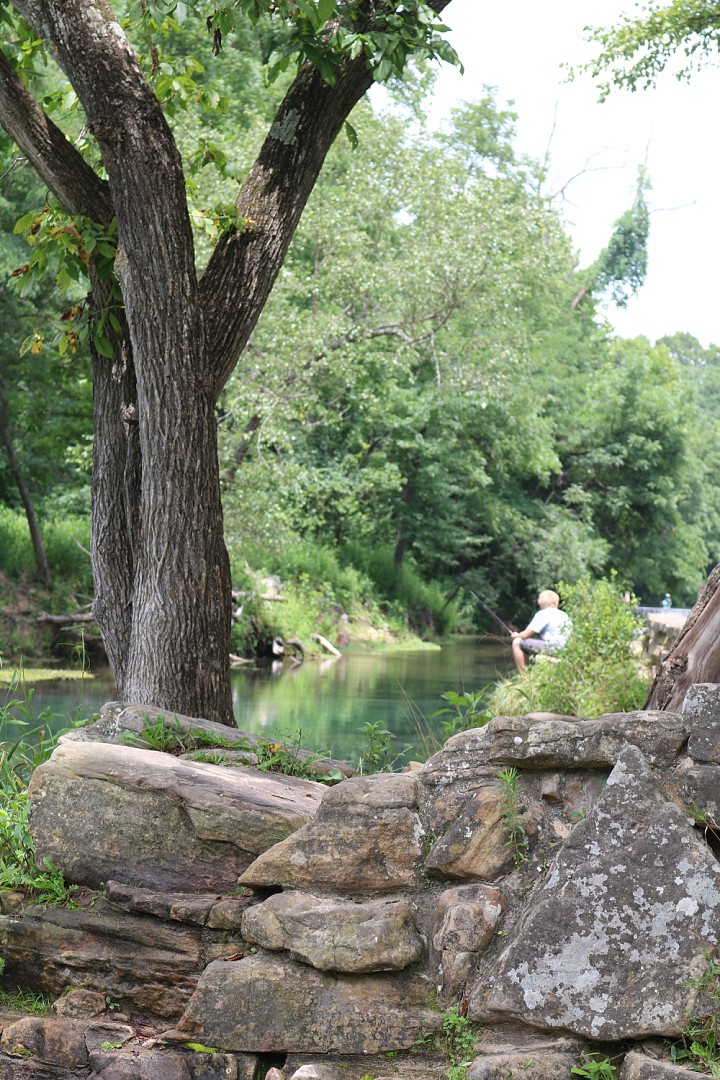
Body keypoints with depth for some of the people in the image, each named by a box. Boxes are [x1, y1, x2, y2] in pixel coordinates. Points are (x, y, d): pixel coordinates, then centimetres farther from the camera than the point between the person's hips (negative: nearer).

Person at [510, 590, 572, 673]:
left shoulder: (543, 614, -5)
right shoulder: (564, 615, 17)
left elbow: (525, 635, -4)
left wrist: (516, 635, 21)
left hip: (551, 649, -9)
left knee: (517, 642, -1)